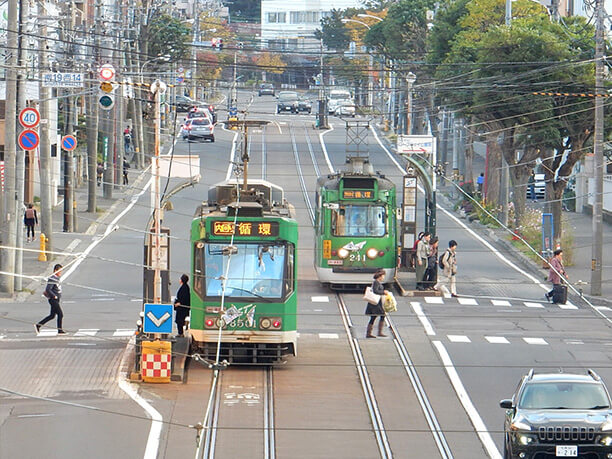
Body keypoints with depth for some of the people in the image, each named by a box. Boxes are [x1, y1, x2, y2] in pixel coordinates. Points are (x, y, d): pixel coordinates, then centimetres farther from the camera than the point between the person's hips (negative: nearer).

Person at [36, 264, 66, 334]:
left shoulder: (57, 278, 13)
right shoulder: (52, 279, -18)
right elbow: (48, 289, -23)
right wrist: (54, 296, -19)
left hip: (56, 300, 10)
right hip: (53, 300, -10)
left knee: (52, 316, 13)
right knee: (60, 314, -8)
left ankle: (38, 325, 18)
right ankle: (60, 330, -2)